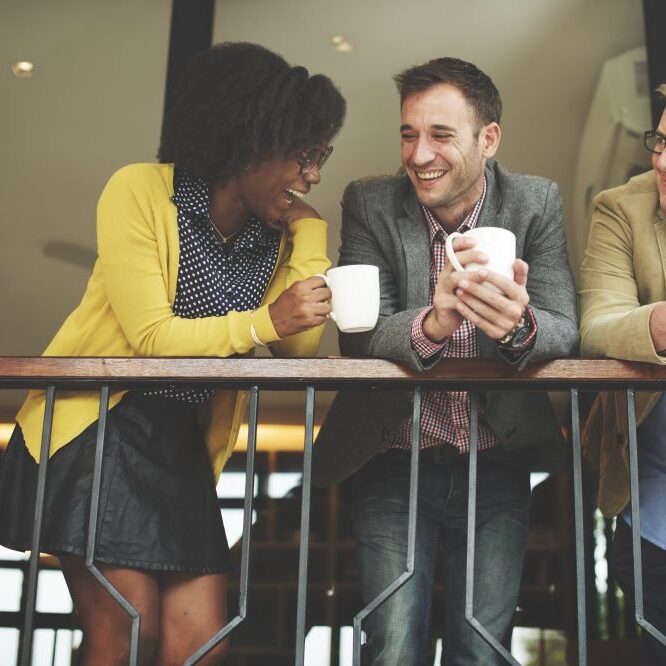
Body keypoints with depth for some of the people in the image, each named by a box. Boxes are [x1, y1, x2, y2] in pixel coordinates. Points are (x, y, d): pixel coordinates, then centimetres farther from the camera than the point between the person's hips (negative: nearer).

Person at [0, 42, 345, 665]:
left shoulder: (276, 233, 5)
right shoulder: (140, 192, -10)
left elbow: (299, 348, -7)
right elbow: (151, 336, -16)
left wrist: (309, 231, -6)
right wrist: (262, 321, -21)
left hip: (184, 449, 5)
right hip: (97, 429, -5)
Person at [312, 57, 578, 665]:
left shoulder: (536, 202, -2)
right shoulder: (369, 204, -4)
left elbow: (565, 333, -11)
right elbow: (357, 336, -14)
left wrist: (520, 326, -35)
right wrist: (431, 323, -36)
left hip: (497, 469, 1)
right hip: (395, 464, -1)